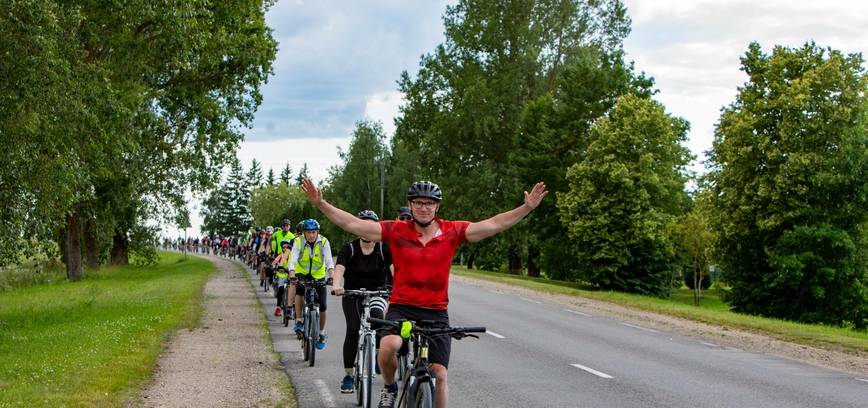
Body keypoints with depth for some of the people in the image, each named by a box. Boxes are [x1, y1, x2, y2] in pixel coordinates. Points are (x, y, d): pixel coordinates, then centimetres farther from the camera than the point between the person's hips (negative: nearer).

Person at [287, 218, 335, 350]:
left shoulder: (323, 242, -17)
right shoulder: (298, 242, -18)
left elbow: (329, 261, -24)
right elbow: (293, 261, -27)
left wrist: (331, 275, -42)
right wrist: (292, 275, -45)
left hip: (319, 276, 1)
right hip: (302, 274, -1)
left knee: (322, 306, -5)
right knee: (299, 290, -34)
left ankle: (321, 334, 16)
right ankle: (298, 321, -19)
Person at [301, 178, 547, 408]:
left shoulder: (452, 232, -2)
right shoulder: (396, 231, -4)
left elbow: (493, 225, -6)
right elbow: (352, 224, -6)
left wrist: (527, 208, -16)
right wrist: (320, 203, -14)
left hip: (436, 312, 2)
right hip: (401, 308, -1)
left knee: (439, 374, 1)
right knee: (388, 346, -30)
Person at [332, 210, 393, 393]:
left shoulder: (384, 248, -8)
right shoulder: (349, 249, -8)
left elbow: (394, 267, -23)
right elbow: (339, 268, -24)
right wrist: (337, 285, -46)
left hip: (377, 291, 0)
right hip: (352, 293, 0)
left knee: (376, 316, -32)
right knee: (353, 330, -14)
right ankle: (348, 375, -4)